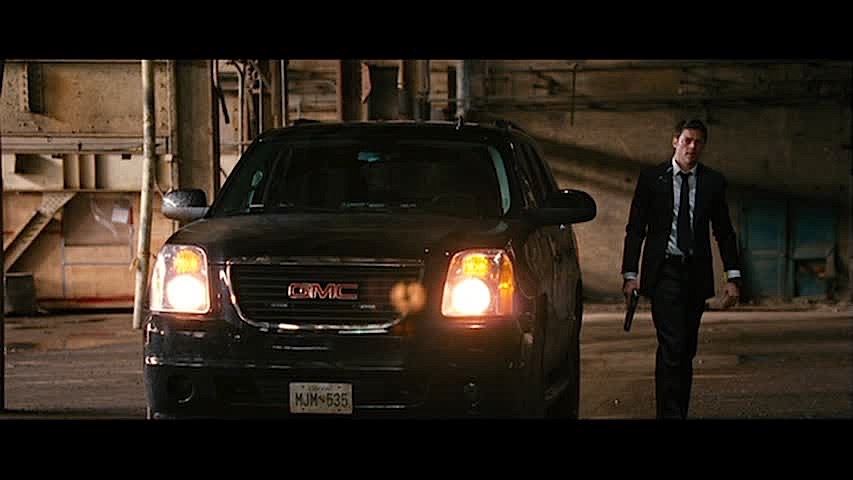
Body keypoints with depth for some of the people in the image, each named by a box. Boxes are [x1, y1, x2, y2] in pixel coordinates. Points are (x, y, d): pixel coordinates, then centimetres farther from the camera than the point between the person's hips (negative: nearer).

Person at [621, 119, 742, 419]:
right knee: (672, 346, -14)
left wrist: (733, 276, 3)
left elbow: (724, 231, 10)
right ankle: (669, 414, -14)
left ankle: (680, 412, 13)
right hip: (664, 271, -3)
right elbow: (635, 229, 2)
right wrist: (630, 274, -6)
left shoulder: (713, 181, 7)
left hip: (697, 273, 3)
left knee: (687, 349, 6)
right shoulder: (651, 178, 1)